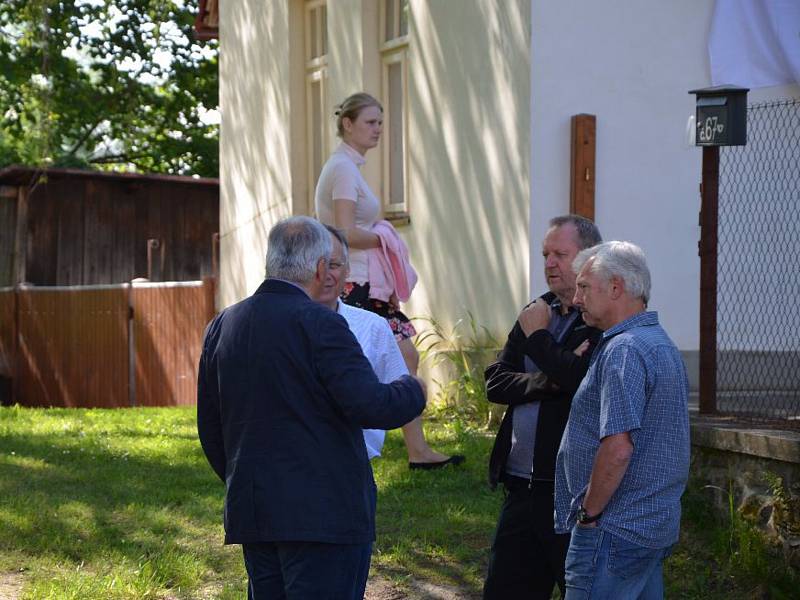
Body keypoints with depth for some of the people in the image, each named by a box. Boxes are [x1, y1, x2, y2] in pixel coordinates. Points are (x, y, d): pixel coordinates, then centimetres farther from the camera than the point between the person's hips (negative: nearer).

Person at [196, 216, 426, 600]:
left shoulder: (221, 326, 9)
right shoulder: (320, 325, -13)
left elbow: (210, 427, 15)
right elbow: (372, 406, -18)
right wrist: (413, 390, 2)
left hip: (249, 511, 7)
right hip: (324, 513, -7)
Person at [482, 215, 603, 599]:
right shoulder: (536, 314, 14)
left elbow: (587, 380, -24)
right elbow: (495, 383, 7)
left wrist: (538, 337, -10)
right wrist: (550, 381, -11)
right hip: (522, 486, 7)